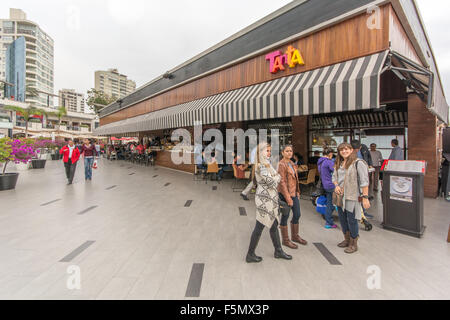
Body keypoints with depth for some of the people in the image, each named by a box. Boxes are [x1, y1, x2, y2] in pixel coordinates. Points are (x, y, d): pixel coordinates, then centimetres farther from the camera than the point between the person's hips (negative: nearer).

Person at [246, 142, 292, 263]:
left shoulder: (265, 164, 12)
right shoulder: (262, 166, -18)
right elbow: (272, 182, -21)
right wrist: (278, 177, -6)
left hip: (270, 199, 10)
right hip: (265, 200, -10)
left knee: (274, 225, 18)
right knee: (259, 227, 1)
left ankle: (278, 251, 34)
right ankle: (250, 255, 16)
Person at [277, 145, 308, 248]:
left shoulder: (292, 163, 11)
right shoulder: (282, 164, -15)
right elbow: (282, 182, -19)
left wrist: (297, 192, 14)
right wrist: (288, 198, -20)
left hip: (294, 193, 9)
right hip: (285, 193, -9)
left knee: (297, 215, 16)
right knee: (285, 216, 4)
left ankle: (295, 236, 35)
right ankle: (285, 240, 19)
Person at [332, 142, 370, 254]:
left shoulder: (358, 163, -11)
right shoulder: (338, 164, 11)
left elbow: (364, 182, -15)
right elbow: (334, 176, 20)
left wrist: (365, 197, -18)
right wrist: (336, 185, -1)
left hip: (352, 197, -7)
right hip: (340, 197, 7)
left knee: (352, 220, 1)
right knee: (342, 219, 16)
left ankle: (354, 244, 20)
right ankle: (347, 240, 35)